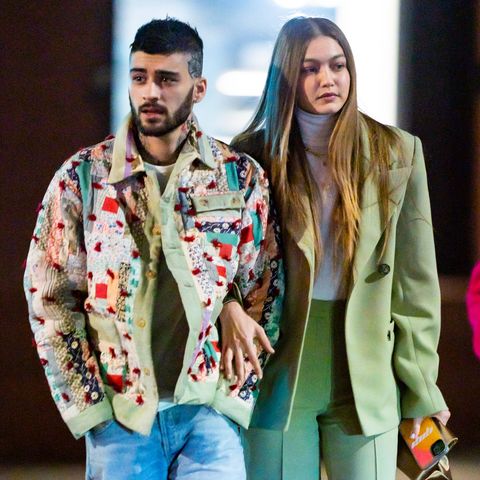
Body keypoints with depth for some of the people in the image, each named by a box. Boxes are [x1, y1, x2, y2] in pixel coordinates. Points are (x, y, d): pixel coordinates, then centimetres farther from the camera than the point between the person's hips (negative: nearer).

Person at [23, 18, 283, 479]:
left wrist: (237, 396, -2)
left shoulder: (241, 176, 3)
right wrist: (92, 405, -5)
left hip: (211, 409, 1)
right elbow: (49, 299, 1)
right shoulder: (82, 177, 0)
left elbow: (265, 286, 8)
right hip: (119, 415, 0)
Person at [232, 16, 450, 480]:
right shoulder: (255, 155, 1)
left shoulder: (397, 154, 3)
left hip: (367, 383, 1)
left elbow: (414, 283, 3)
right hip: (279, 376, 0)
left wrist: (422, 389, 0)